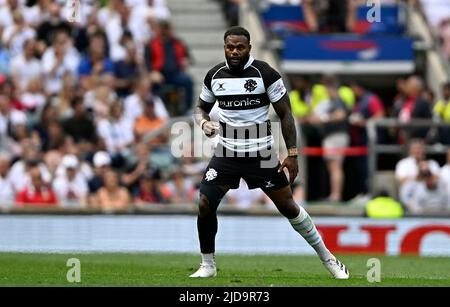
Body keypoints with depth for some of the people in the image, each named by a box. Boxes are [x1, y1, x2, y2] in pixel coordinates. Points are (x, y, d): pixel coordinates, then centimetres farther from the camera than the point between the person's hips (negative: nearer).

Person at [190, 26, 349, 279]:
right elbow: (201, 108, 17)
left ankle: (327, 257, 18)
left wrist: (292, 154, -11)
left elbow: (285, 114, -6)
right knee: (205, 205, -10)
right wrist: (204, 122, -8)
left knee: (288, 206, 3)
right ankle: (208, 266, 6)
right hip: (226, 153, 3)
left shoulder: (265, 74, -11)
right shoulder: (214, 76, 1)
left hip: (261, 154, -3)